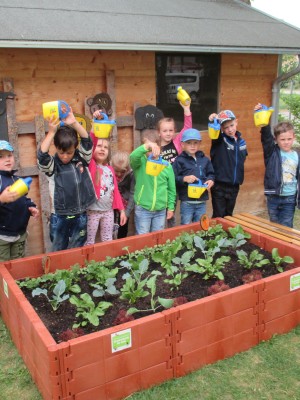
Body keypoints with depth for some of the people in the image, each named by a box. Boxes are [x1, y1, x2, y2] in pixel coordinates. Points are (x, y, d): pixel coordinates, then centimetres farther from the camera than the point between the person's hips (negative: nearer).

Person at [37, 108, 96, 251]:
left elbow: (87, 141, -12)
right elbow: (42, 155, -24)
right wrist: (52, 132, -27)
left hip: (81, 215, 1)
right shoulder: (53, 165, -6)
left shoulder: (82, 158, 0)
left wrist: (74, 123, -24)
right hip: (61, 216, -1)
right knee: (58, 251, 13)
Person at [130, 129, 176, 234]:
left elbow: (171, 188, 8)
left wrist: (171, 207, 8)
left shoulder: (167, 165, 2)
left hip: (161, 210, 3)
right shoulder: (140, 162, -6)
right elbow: (133, 156, -32)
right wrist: (147, 146, -45)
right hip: (142, 209, -3)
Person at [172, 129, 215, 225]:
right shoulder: (179, 161, -7)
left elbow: (211, 174, 13)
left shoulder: (205, 160, 5)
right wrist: (184, 179, -23)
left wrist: (211, 180, -7)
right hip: (186, 202, -4)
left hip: (202, 201, 4)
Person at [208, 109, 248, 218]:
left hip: (234, 186, 5)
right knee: (218, 217, 1)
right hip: (219, 186, -5)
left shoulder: (241, 141, 5)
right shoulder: (219, 140, -9)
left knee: (228, 216, 18)